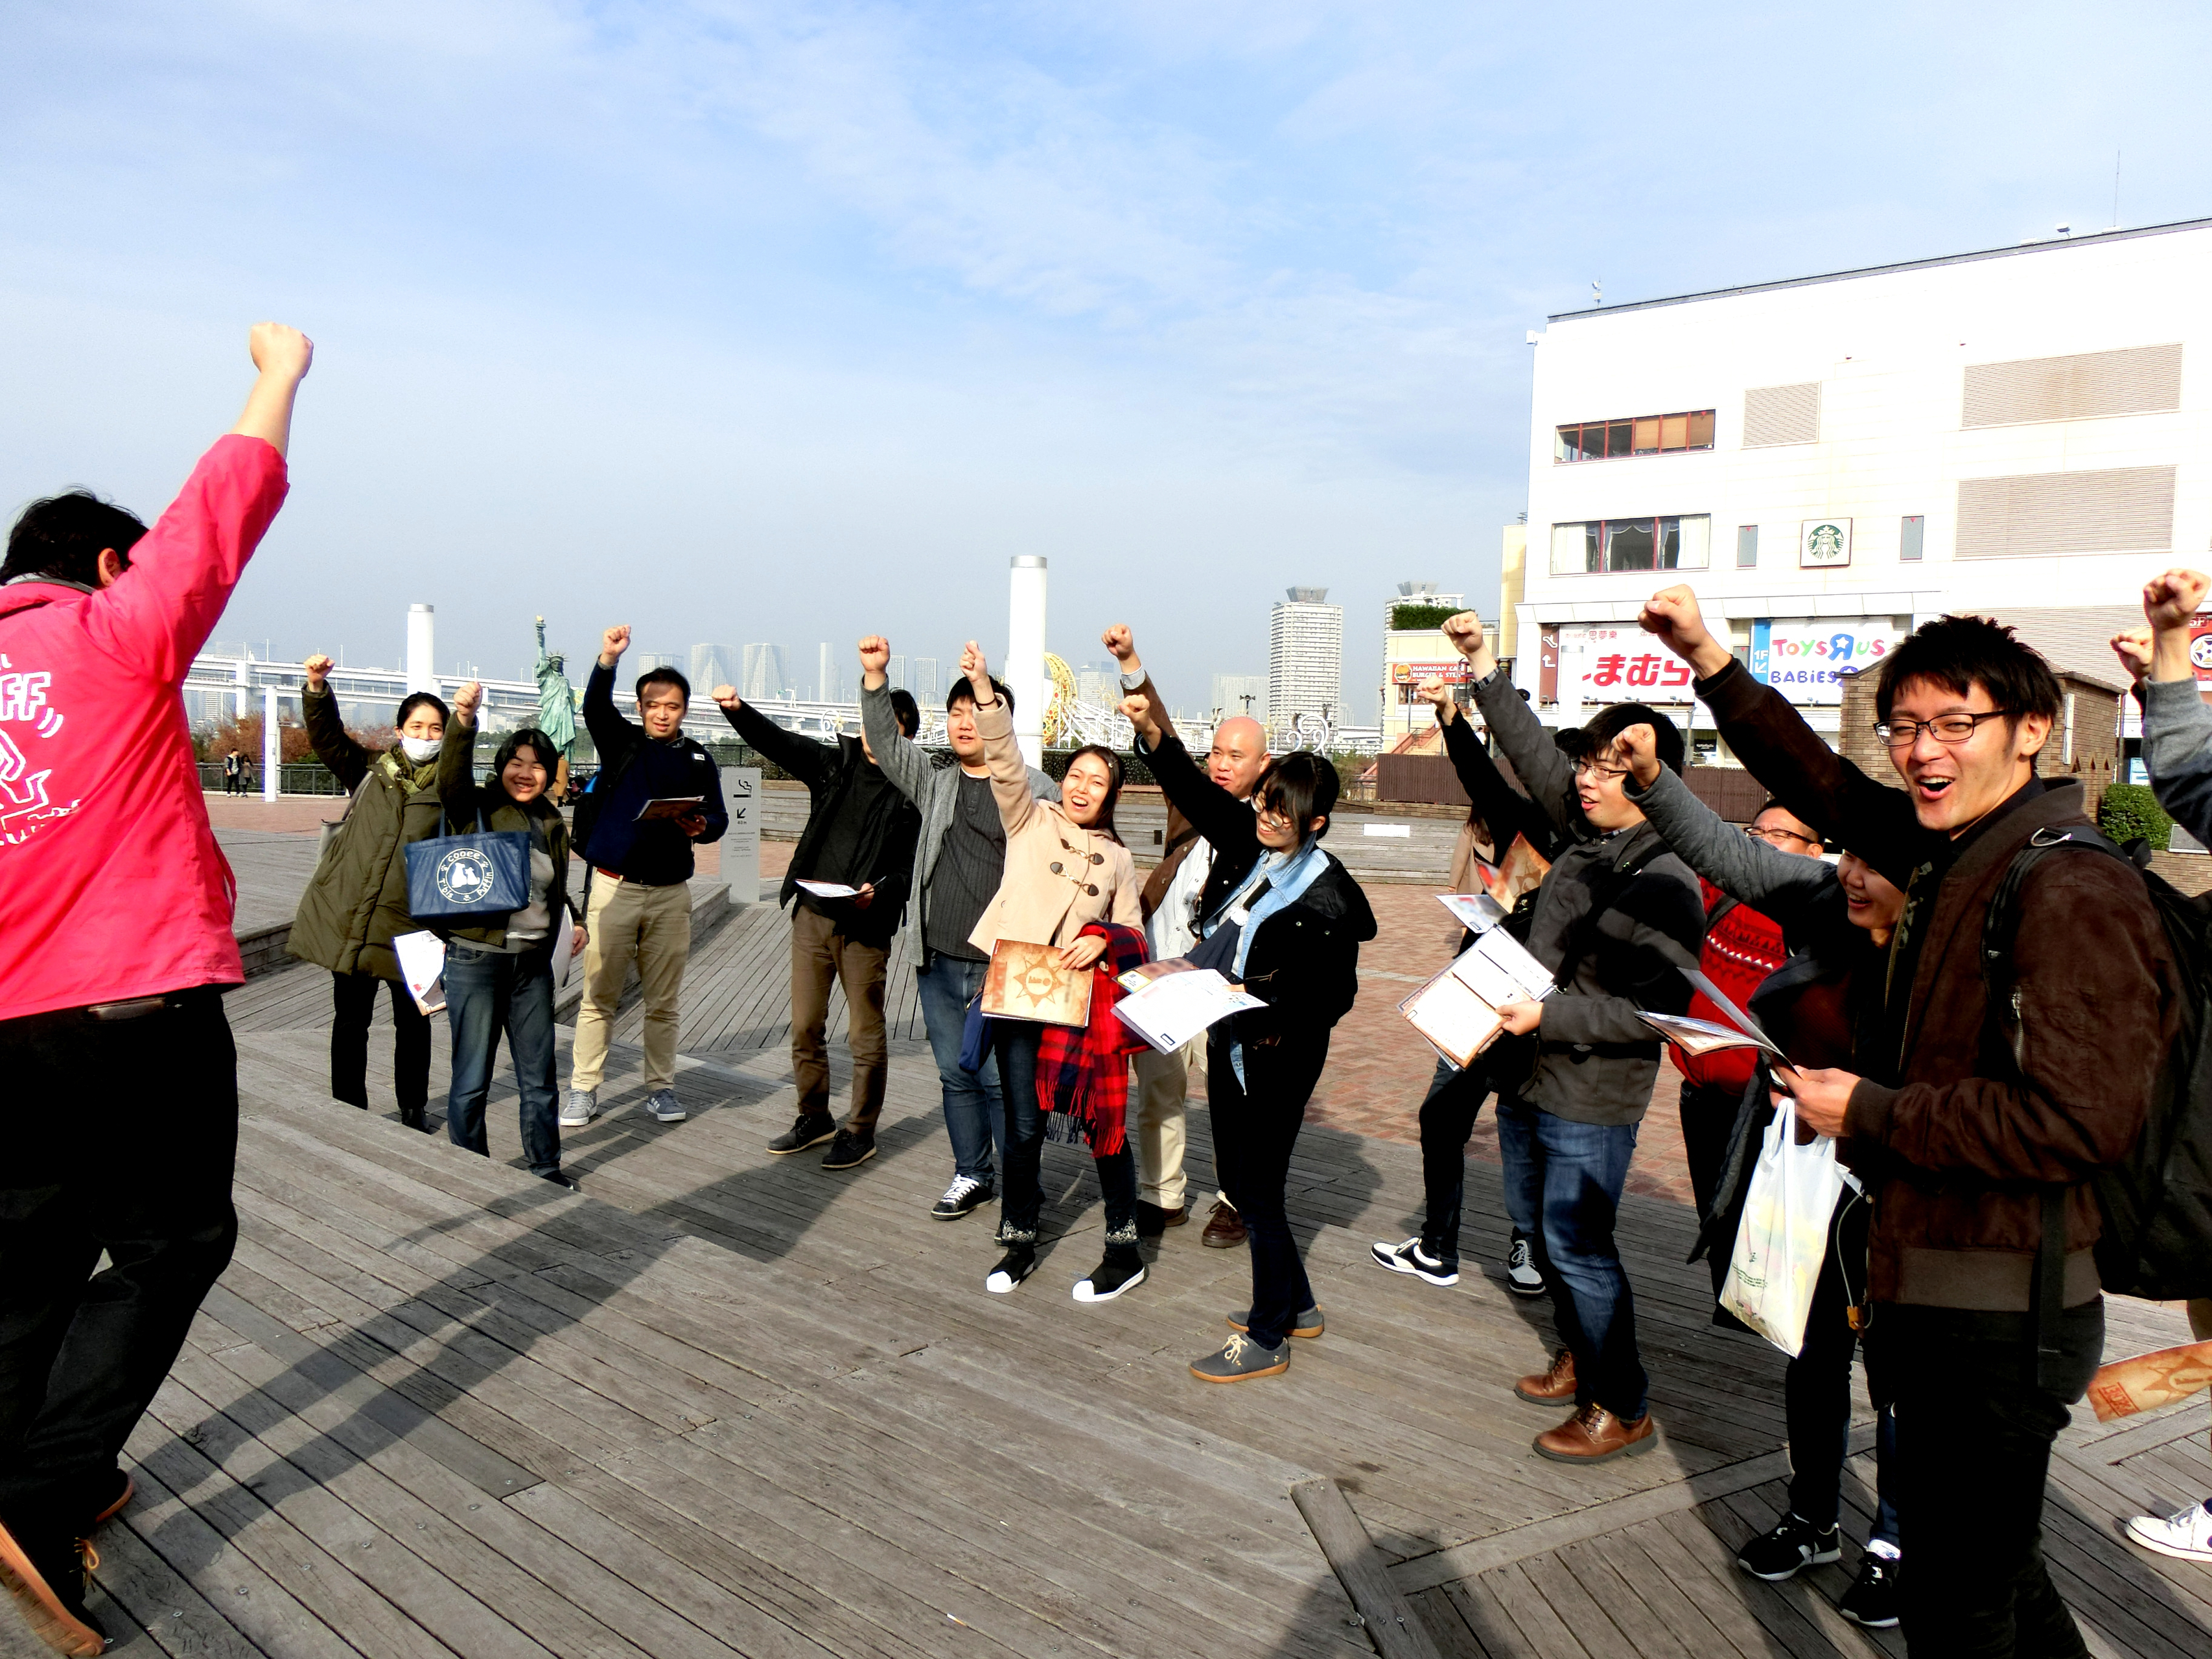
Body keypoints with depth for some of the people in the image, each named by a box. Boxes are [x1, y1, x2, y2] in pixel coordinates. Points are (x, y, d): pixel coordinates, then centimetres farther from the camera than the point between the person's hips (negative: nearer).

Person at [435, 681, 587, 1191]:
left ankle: (546, 1168, 26)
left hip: (534, 962, 5)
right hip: (476, 959, -5)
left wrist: (574, 923, 11)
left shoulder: (552, 823, 12)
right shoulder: (478, 807, -4)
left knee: (540, 1076, 12)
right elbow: (451, 777, -28)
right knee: (472, 1078, 4)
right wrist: (463, 721, -42)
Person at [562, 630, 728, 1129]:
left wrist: (702, 826, -18)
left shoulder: (698, 759, 10)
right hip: (613, 885, -1)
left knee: (663, 1000, 8)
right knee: (599, 996, 2)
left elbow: (718, 815, 6)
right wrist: (608, 660, -31)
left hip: (670, 892, 2)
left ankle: (660, 1087, 19)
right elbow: (595, 709, -14)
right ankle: (582, 1090, 11)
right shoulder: (621, 742, 5)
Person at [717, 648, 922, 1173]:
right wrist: (737, 708, -17)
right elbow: (778, 741, 0)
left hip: (866, 924, -4)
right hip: (812, 912, 5)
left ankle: (861, 1131, 17)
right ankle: (814, 1117, 29)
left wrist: (881, 890, -23)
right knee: (804, 1026, 12)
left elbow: (915, 863, -6)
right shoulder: (836, 761, 7)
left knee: (865, 1034, 2)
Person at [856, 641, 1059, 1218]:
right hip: (938, 962, 5)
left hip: (1003, 967, -5)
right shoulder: (934, 783, 14)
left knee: (1002, 1079, -3)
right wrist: (875, 676, -6)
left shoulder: (1036, 791, -2)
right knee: (955, 1075, 13)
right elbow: (885, 740, 7)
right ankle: (973, 1175, 28)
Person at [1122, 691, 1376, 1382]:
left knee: (1259, 1194, 1)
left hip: (1276, 1059, -8)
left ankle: (1267, 1338, 18)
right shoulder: (1250, 844, 0)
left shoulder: (1327, 898, -18)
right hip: (1228, 1045, 8)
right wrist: (1152, 730, -13)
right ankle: (1297, 1305, 36)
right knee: (1236, 1178, 18)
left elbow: (1333, 996, -14)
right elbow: (1197, 793, 1)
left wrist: (1258, 1013, -24)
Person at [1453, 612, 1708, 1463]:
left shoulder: (1668, 887, -19)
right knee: (1536, 1224, 20)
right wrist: (1484, 668, 12)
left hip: (1591, 1102, -9)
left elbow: (1654, 1012, -22)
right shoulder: (1585, 836, 4)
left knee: (1577, 1246, -3)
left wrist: (1550, 1017, -26)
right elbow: (1533, 752, 14)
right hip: (1527, 1079, 9)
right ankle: (1581, 1357, 39)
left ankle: (1623, 1409, 14)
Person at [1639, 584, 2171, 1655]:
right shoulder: (1951, 854, 7)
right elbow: (1826, 787, 22)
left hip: (1998, 1318, -9)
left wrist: (1870, 1113, -16)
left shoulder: (2072, 893, -20)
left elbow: (2075, 1123, -27)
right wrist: (1712, 665, 18)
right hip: (1936, 1295, 9)